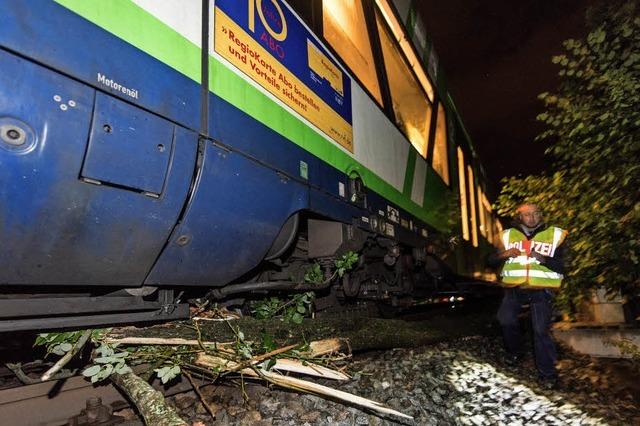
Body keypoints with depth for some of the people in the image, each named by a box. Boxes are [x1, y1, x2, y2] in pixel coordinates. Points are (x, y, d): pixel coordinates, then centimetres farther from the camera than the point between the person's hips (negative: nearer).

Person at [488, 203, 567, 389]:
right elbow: (491, 261, 5)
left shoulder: (555, 235, 2)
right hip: (515, 288, 1)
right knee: (505, 319, -16)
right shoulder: (508, 235, 6)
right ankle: (516, 351, 12)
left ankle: (547, 373, 12)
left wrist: (543, 259, -20)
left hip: (541, 289, -1)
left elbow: (562, 266, -3)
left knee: (541, 330, -4)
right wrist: (504, 254, -15)